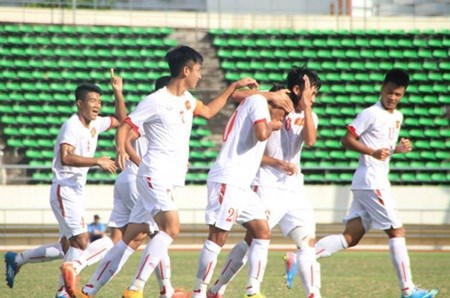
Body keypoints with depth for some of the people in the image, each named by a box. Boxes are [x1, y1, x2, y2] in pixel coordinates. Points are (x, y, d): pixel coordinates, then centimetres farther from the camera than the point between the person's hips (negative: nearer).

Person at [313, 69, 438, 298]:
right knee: (397, 232, -6)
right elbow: (347, 140, -11)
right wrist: (373, 152, -23)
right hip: (371, 181, -9)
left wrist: (398, 149, 6)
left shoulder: (397, 117, 17)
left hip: (378, 182, 9)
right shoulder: (370, 114, -10)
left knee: (351, 237, 4)